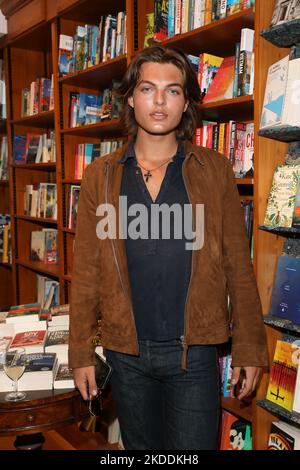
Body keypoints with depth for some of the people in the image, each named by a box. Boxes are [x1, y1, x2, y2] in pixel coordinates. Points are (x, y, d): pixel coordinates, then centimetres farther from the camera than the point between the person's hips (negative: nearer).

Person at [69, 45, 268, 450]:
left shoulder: (214, 170, -2)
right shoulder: (101, 175, 1)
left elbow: (238, 264, -1)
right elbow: (86, 270, 2)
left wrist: (249, 348, -3)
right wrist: (81, 352, 0)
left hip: (194, 353, -1)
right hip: (127, 354, 2)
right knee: (140, 445, 20)